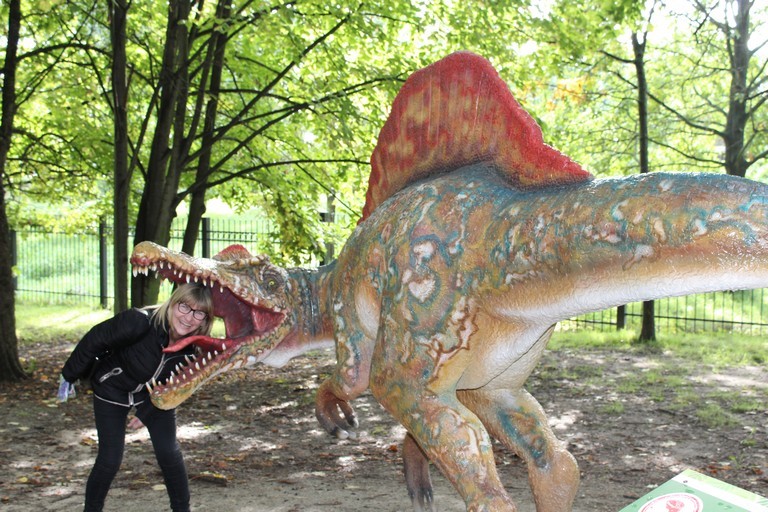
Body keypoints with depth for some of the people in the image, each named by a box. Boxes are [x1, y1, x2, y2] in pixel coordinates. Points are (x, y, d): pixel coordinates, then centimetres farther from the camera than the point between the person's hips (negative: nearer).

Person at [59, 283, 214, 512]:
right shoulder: (139, 322, -37)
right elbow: (95, 340, -22)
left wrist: (149, 411, -3)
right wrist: (70, 375, -10)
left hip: (152, 395, 3)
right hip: (112, 390, -3)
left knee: (169, 452, -2)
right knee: (110, 459, -3)